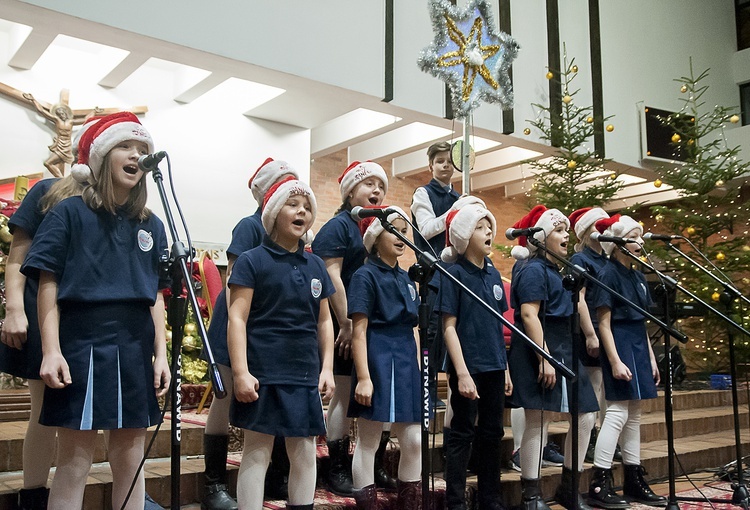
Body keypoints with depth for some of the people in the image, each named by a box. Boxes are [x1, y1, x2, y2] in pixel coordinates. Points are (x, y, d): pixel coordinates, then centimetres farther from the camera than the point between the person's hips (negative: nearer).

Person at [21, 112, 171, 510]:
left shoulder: (151, 225, 12)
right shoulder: (70, 213, 1)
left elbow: (156, 295, 12)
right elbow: (48, 285, -3)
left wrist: (161, 354, 6)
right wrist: (51, 350, -12)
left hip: (135, 348, 4)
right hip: (82, 344, -4)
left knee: (131, 459, 9)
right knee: (74, 461, 0)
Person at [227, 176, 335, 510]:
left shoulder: (315, 266, 12)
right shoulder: (252, 261, -3)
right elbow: (237, 319, -9)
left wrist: (326, 369, 8)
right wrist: (240, 372, -17)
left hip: (305, 375, 5)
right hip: (264, 373, -5)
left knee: (305, 454, 9)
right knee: (256, 453, 1)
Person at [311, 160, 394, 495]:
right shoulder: (338, 226, -4)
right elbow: (332, 275, -13)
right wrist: (346, 324, -19)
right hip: (350, 328, -7)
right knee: (345, 395, -1)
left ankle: (375, 468, 20)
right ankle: (338, 470, 10)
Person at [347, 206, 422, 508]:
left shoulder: (405, 278, 15)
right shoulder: (366, 276, -7)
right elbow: (358, 331, -13)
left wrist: (418, 370, 14)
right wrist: (363, 377, -19)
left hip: (406, 364, 7)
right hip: (378, 362, -7)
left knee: (414, 441, 9)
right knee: (368, 443, 3)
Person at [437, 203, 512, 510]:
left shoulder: (493, 274, 9)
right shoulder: (454, 273, -9)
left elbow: (499, 324, 14)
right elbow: (449, 326, -13)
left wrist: (505, 368, 12)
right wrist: (462, 372, -18)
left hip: (494, 367, 7)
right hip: (468, 367, -6)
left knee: (492, 433, 14)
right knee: (462, 433, 1)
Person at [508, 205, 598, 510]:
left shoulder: (559, 271, 19)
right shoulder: (534, 270, -11)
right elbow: (529, 315, -20)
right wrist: (544, 359, -24)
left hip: (564, 352, 10)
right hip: (538, 352, -10)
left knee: (585, 417, 10)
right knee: (538, 422, -5)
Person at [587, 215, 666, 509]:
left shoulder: (638, 276, 14)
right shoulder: (608, 274, -11)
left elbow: (641, 322, 17)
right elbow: (604, 323, -15)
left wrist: (651, 358, 14)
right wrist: (615, 361, -20)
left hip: (638, 346, 9)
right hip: (619, 345, -9)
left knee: (634, 414, 11)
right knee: (618, 412, -10)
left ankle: (634, 482, 19)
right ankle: (599, 485, -5)